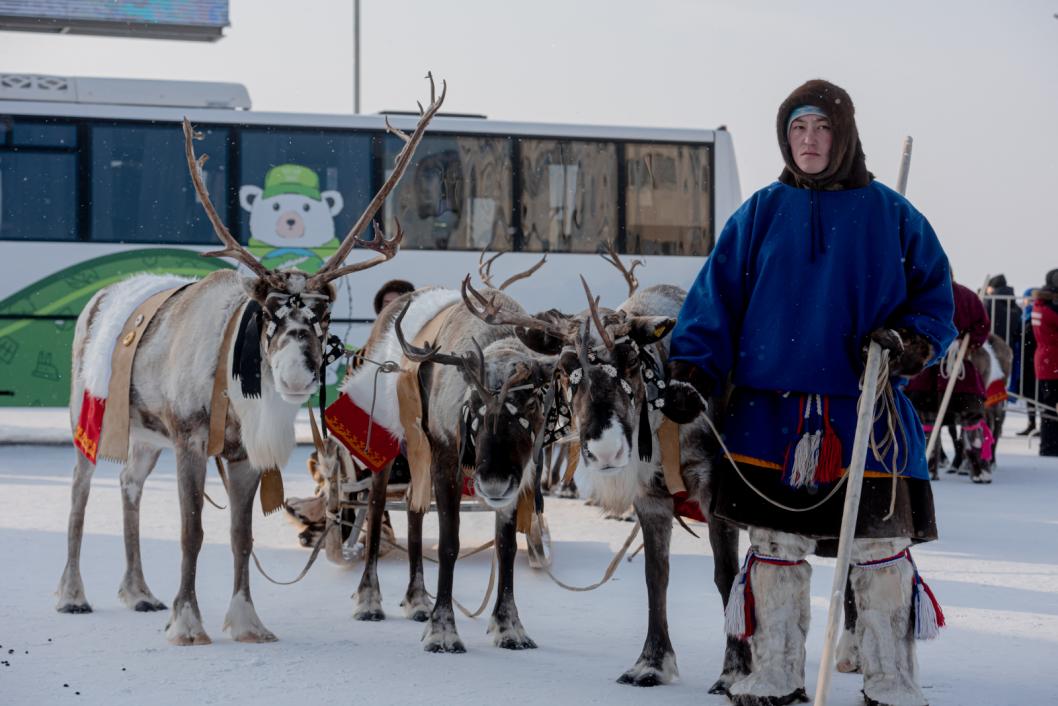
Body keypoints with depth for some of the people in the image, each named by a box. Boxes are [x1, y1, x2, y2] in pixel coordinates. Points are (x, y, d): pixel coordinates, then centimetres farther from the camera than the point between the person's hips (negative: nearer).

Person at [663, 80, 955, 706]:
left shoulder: (889, 214, 5)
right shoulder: (762, 213, 7)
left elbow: (935, 294, 8)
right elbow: (717, 295, 4)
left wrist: (908, 339, -11)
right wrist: (692, 372, -7)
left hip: (866, 410, -1)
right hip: (772, 412, 1)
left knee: (881, 548, 1)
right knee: (776, 547, 6)